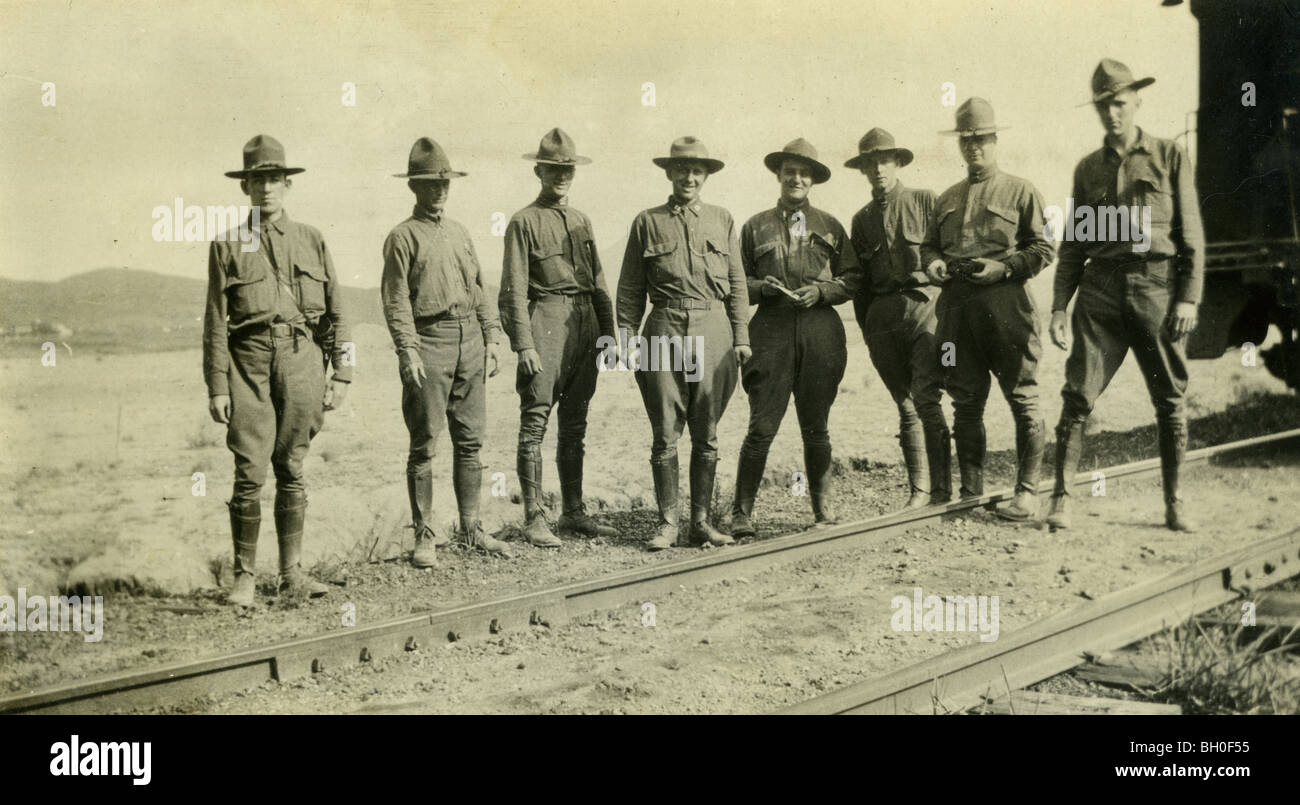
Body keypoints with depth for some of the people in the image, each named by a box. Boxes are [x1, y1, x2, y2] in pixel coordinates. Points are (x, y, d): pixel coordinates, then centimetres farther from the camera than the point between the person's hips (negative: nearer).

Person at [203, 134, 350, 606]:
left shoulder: (311, 241, 12)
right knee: (250, 473, -6)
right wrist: (217, 387, -4)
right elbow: (215, 321, 3)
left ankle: (292, 574, 14)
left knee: (292, 471, 7)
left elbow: (335, 313, 11)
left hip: (301, 359, 2)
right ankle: (243, 577, 4)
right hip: (249, 360, -2)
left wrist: (342, 373, 4)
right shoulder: (227, 246, 6)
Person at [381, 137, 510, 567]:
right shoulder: (403, 237, -1)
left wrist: (491, 338, 13)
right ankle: (426, 535, 4)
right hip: (430, 341, -6)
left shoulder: (460, 233, 17)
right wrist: (408, 350, -16)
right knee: (424, 445, -2)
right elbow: (396, 299, -7)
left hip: (470, 339, 6)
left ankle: (471, 528, 17)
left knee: (470, 440, 9)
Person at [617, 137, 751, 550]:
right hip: (665, 329, -1)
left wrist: (741, 338, 4)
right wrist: (628, 340, 0)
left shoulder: (722, 220, 13)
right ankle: (667, 523, 6)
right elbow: (630, 288, 8)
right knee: (665, 434, -1)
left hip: (713, 330, 1)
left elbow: (737, 283, 12)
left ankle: (702, 520, 11)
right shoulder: (647, 222, 8)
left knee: (706, 434, 4)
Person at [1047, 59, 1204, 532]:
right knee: (1078, 394, -7)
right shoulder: (1088, 169, 14)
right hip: (1101, 286, 2)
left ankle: (1174, 502, 12)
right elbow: (1073, 245, 14)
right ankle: (1062, 497, -2)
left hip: (1157, 285, -1)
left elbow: (1191, 234, 4)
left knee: (1170, 399, 2)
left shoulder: (1169, 157, 7)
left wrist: (1189, 297, -6)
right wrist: (1059, 304, 4)